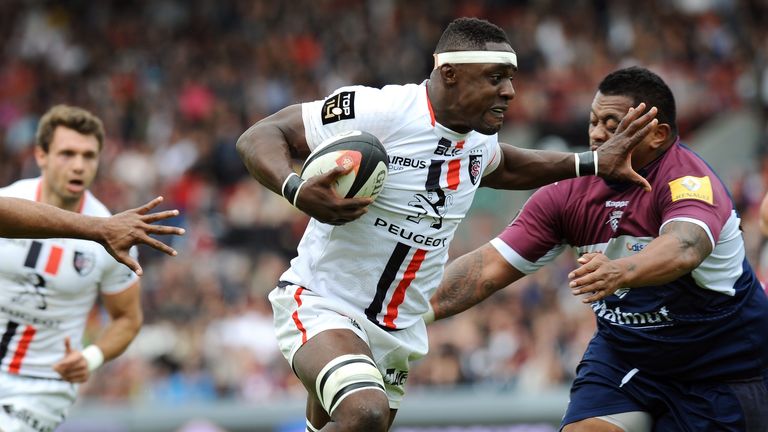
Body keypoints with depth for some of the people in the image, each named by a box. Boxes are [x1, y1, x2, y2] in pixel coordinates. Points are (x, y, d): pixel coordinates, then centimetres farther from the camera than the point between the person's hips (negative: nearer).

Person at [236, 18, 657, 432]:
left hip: (400, 332, 8)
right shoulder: (373, 111, -20)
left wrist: (593, 163, 20)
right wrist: (297, 192, -34)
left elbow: (503, 168, 29)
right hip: (321, 303, -8)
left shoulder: (479, 139, 4)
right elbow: (258, 137, -15)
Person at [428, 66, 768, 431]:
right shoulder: (569, 191, -7)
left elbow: (683, 250, -46)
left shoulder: (689, 179, -24)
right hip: (623, 355, 4)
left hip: (721, 365, -4)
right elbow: (490, 266, -9)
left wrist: (621, 271, -65)